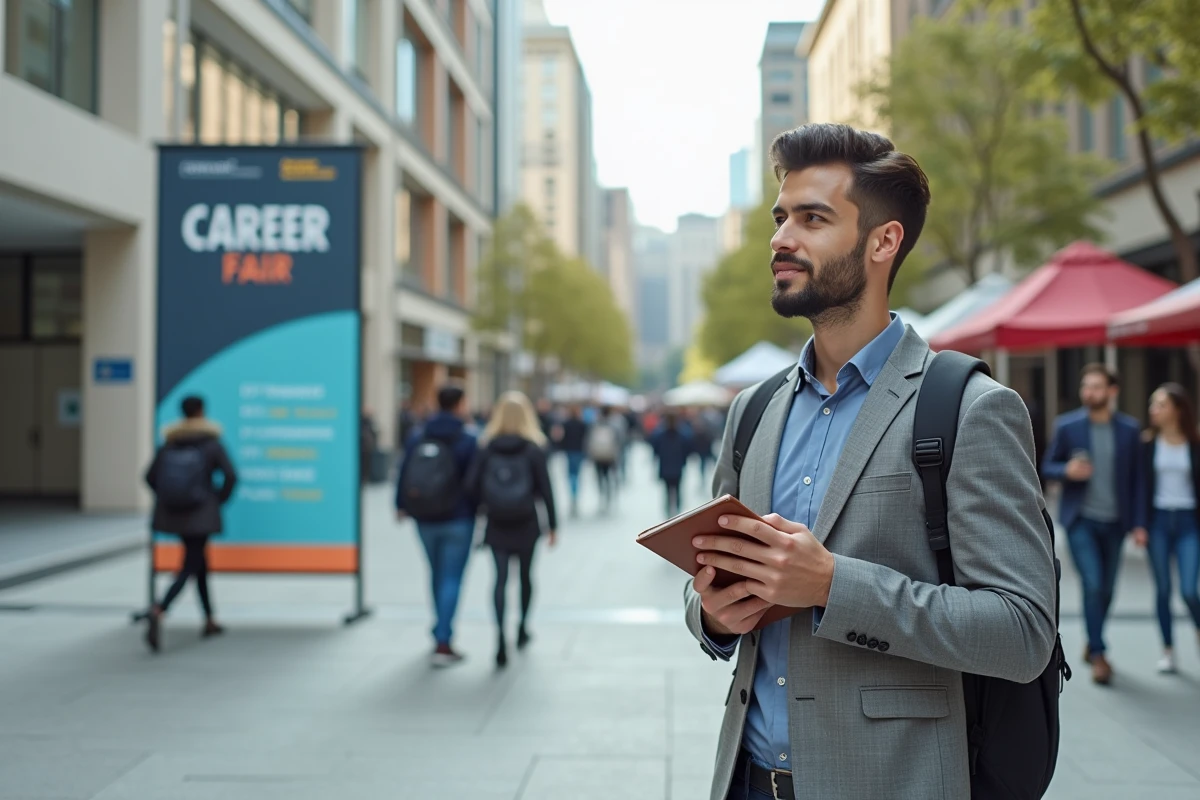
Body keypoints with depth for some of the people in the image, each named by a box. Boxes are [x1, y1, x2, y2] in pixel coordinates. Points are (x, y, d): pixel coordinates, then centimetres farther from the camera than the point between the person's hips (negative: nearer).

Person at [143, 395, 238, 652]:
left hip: (173, 513, 5)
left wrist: (167, 499, 12)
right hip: (201, 514, -5)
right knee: (189, 567, -3)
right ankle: (159, 611, -27)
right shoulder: (212, 443, -7)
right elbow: (231, 476, -15)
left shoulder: (169, 444, 3)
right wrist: (220, 500, 0)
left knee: (200, 562, 19)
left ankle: (209, 621, 26)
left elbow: (150, 477, 0)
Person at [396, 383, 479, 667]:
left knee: (437, 574, 20)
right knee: (452, 579, -1)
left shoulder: (418, 436, 2)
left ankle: (442, 630, 35)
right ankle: (443, 643, -6)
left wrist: (401, 505, 21)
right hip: (458, 520, -5)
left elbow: (404, 473, 6)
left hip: (425, 519, 5)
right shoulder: (467, 439, -11)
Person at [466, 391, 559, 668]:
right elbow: (545, 489, -6)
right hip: (526, 524, 0)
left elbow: (472, 484, -9)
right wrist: (552, 524, 1)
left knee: (500, 579, 0)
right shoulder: (534, 449, -6)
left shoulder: (487, 447, -3)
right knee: (525, 575, 18)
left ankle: (501, 635, -17)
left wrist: (484, 506, 9)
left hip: (496, 524, 0)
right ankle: (523, 628, 33)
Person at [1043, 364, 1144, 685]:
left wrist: (1139, 523, -1)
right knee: (1092, 583, -12)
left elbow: (1137, 477, 4)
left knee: (1107, 588, 11)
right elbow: (1047, 467, 4)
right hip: (1081, 519, -2)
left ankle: (1092, 644, 31)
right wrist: (1067, 470, -19)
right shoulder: (1066, 426, -2)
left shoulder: (1130, 429, 2)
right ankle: (1098, 654, -1)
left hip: (1115, 521, 2)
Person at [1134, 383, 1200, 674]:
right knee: (1163, 589, 5)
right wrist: (1139, 525, -5)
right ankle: (1168, 650, 15)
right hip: (1158, 520, 2)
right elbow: (1141, 484, 2)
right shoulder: (1148, 443, 2)